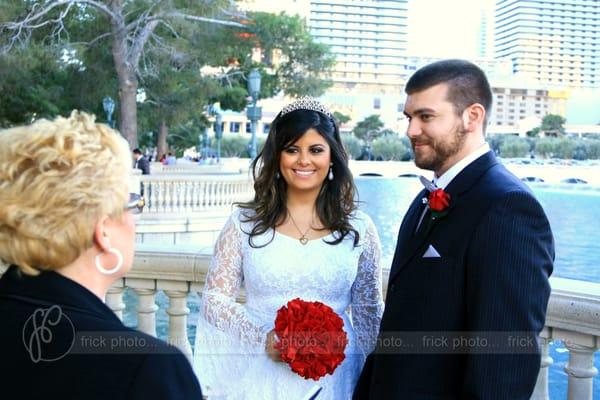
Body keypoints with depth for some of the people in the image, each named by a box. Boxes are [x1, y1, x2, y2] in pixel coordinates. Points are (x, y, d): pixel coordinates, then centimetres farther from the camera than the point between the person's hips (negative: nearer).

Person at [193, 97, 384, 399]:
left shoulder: (358, 228, 0)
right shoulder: (245, 222, -2)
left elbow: (369, 313, 6)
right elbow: (215, 299, -1)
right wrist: (265, 338, -15)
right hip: (258, 375, 0)